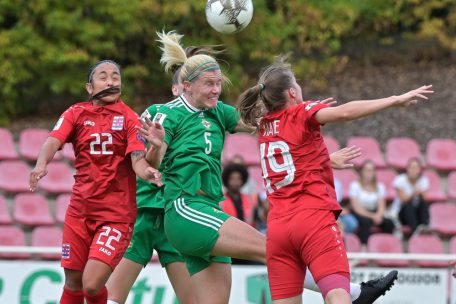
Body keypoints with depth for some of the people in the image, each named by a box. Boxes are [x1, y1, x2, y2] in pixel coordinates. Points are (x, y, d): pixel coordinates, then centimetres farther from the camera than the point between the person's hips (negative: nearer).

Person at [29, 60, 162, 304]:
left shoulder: (129, 118, -1)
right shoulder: (76, 113, 7)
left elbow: (138, 160, -11)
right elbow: (54, 140, -10)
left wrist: (147, 172, -36)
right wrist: (41, 164, -32)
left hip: (116, 214, -3)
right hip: (79, 210, 3)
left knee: (92, 284, -16)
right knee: (73, 284, 8)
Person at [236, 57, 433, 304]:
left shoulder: (264, 125, 17)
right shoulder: (301, 114, 0)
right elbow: (345, 112, -17)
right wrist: (395, 100, -17)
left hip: (277, 226, 6)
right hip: (314, 218, -6)